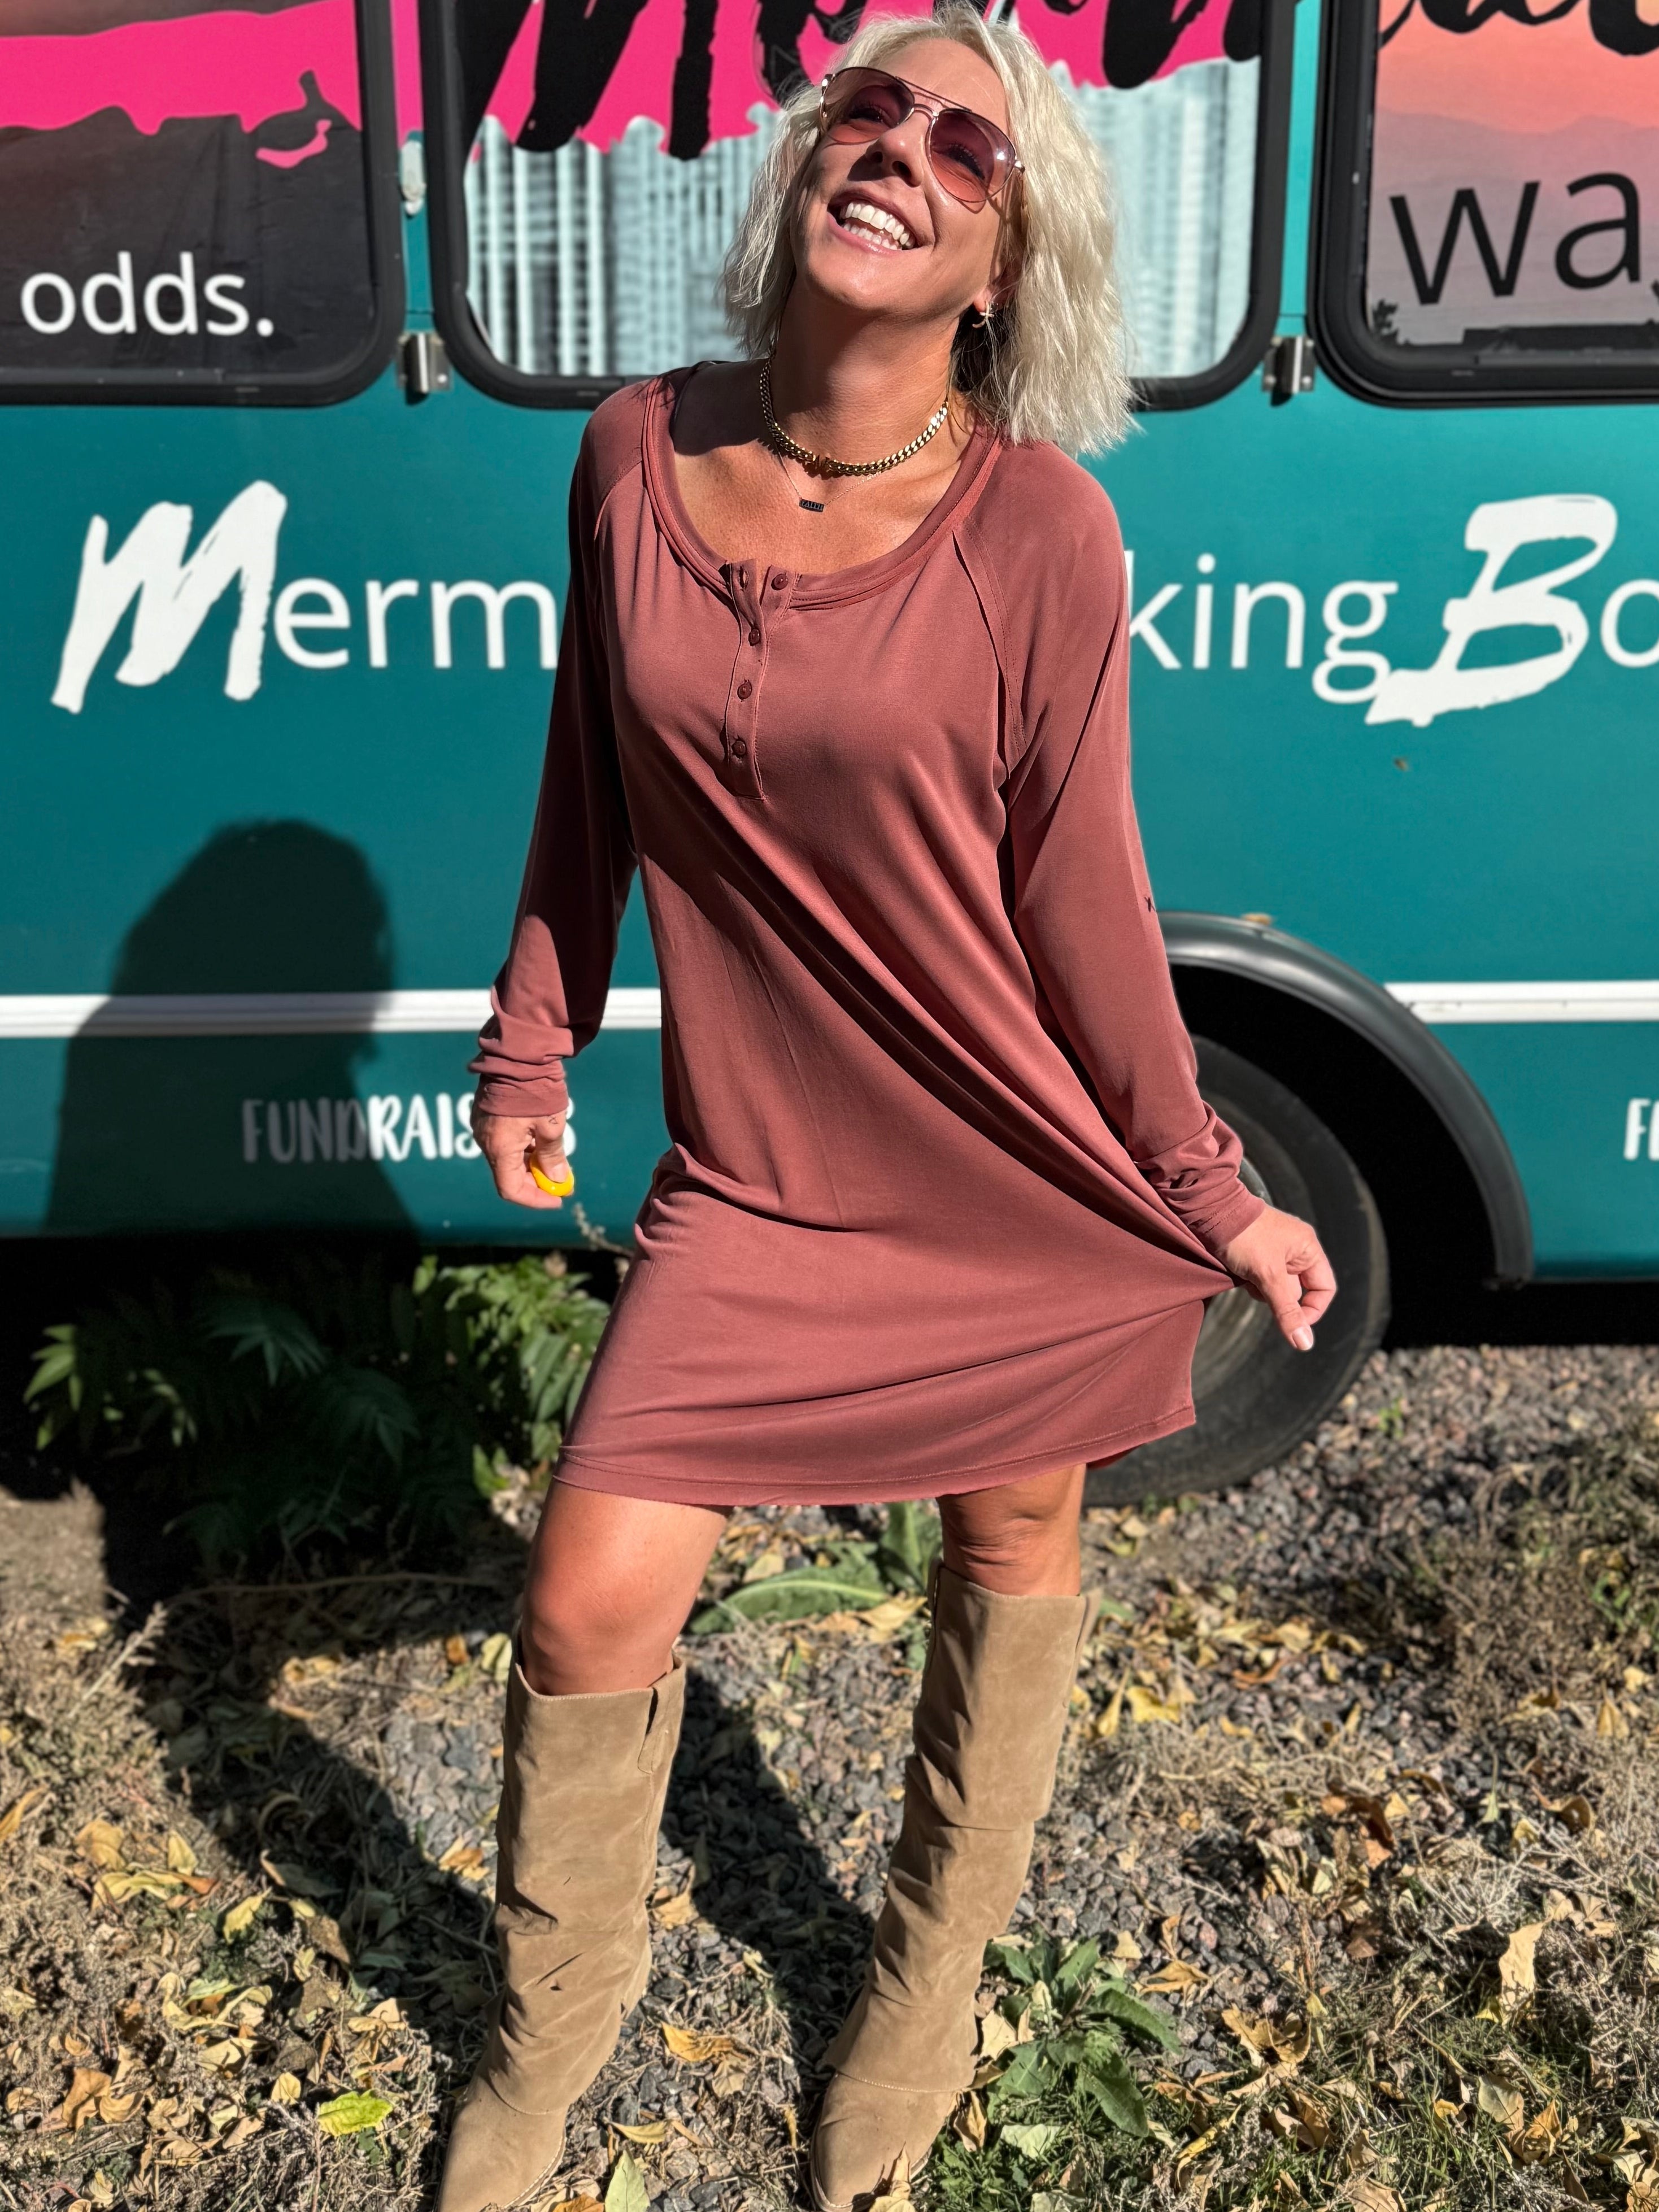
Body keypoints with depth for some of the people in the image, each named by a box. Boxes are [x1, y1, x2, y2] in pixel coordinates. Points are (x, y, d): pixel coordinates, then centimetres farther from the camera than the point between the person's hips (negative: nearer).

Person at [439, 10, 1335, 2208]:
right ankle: (551, 2028, 33)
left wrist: (1206, 1194, -1)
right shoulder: (636, 456, -4)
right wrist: (533, 1045, 13)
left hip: (1025, 1196, -1)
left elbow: (1080, 899, -7)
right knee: (589, 1605, 1)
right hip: (754, 1181, 2)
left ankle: (928, 1994, 45)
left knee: (1011, 1554, 16)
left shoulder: (1038, 533, -15)